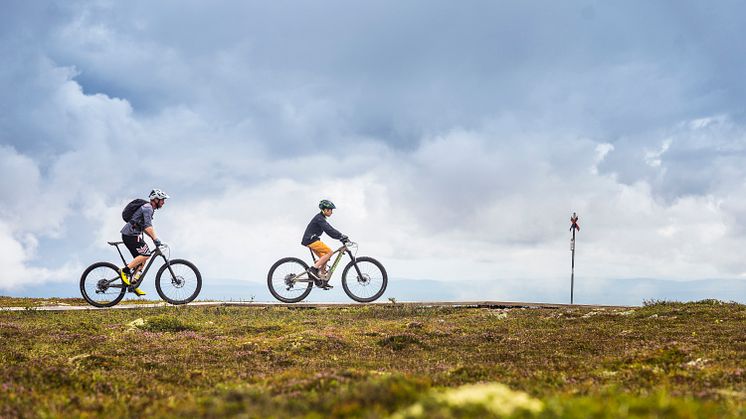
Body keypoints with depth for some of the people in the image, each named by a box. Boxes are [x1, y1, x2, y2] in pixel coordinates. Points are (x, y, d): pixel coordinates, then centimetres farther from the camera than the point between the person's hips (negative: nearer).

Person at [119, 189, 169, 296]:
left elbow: (144, 227, 26)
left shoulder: (149, 209, 21)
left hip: (132, 235, 10)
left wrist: (155, 239, 19)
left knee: (141, 259, 9)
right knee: (145, 254, -18)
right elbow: (148, 226, -26)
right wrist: (156, 239, -33)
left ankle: (132, 284, 9)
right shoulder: (147, 208, -12)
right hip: (130, 235, -10)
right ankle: (124, 271, -13)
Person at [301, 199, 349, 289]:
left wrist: (342, 236, 9)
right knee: (329, 252, -15)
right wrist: (342, 237, -26)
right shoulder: (319, 218, -15)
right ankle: (313, 269, -17)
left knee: (324, 258, 8)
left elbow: (330, 230, 18)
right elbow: (329, 230, -25)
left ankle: (322, 280, 8)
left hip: (311, 240, 10)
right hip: (311, 240, -10)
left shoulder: (321, 218, 17)